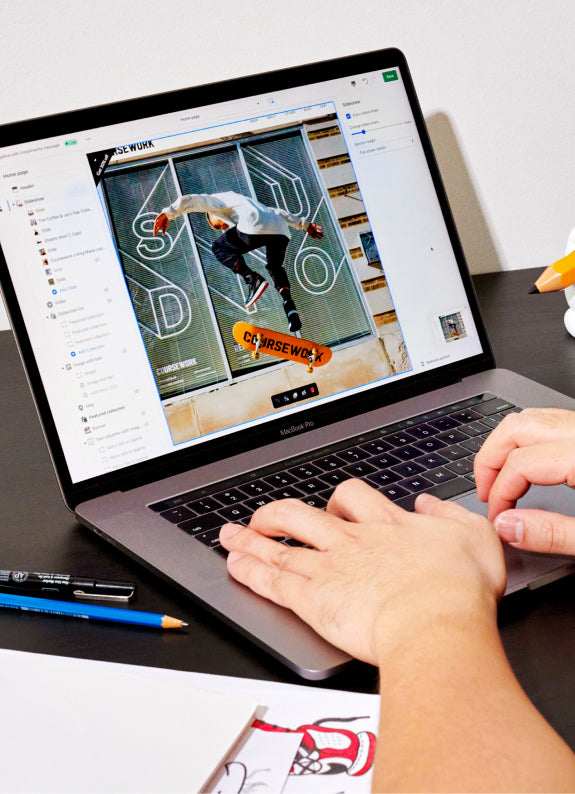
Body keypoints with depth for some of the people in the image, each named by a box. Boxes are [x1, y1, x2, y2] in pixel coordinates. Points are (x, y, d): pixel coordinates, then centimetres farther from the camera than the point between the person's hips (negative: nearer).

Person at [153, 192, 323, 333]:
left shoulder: (215, 200, 26)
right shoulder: (245, 201, 44)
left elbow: (191, 200, 9)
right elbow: (279, 213, 42)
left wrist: (168, 214, 0)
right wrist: (305, 225, 44)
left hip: (256, 227, -7)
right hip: (281, 230, 7)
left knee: (219, 247, 16)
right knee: (275, 267, 30)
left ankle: (253, 279, -5)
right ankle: (290, 307, 4)